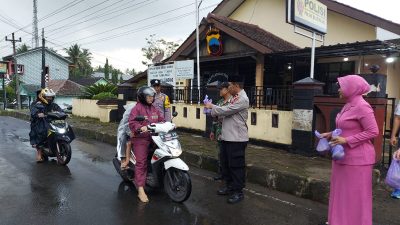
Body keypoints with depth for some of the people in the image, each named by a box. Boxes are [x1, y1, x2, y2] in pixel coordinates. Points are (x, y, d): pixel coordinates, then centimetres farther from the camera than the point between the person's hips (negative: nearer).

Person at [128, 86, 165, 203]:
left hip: (154, 138, 7)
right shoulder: (137, 108, -4)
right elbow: (132, 123, -13)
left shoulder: (154, 109, 18)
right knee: (141, 163, -9)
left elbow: (161, 120, 18)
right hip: (141, 139, -6)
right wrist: (141, 128, -29)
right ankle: (141, 191, -8)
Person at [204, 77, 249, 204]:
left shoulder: (242, 99, -16)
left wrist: (212, 107, -5)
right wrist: (212, 108, 3)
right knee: (225, 164, 18)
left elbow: (225, 110, -20)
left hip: (237, 139, -10)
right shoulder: (234, 98, 15)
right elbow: (226, 113, 15)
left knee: (236, 165, -1)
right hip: (227, 137, 10)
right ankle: (229, 186, 33)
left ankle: (238, 192, 11)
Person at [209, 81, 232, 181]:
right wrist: (213, 131, 19)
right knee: (220, 154, 15)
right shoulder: (220, 102, 14)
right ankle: (221, 173, 29)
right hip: (219, 134, 8)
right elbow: (216, 117, 18)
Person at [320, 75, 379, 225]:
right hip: (343, 155, 9)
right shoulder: (348, 106, 9)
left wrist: (346, 140, -22)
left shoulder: (361, 107, -18)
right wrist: (331, 134, 6)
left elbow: (373, 131, -20)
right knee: (342, 190, 19)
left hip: (356, 157, -9)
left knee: (355, 194, 5)